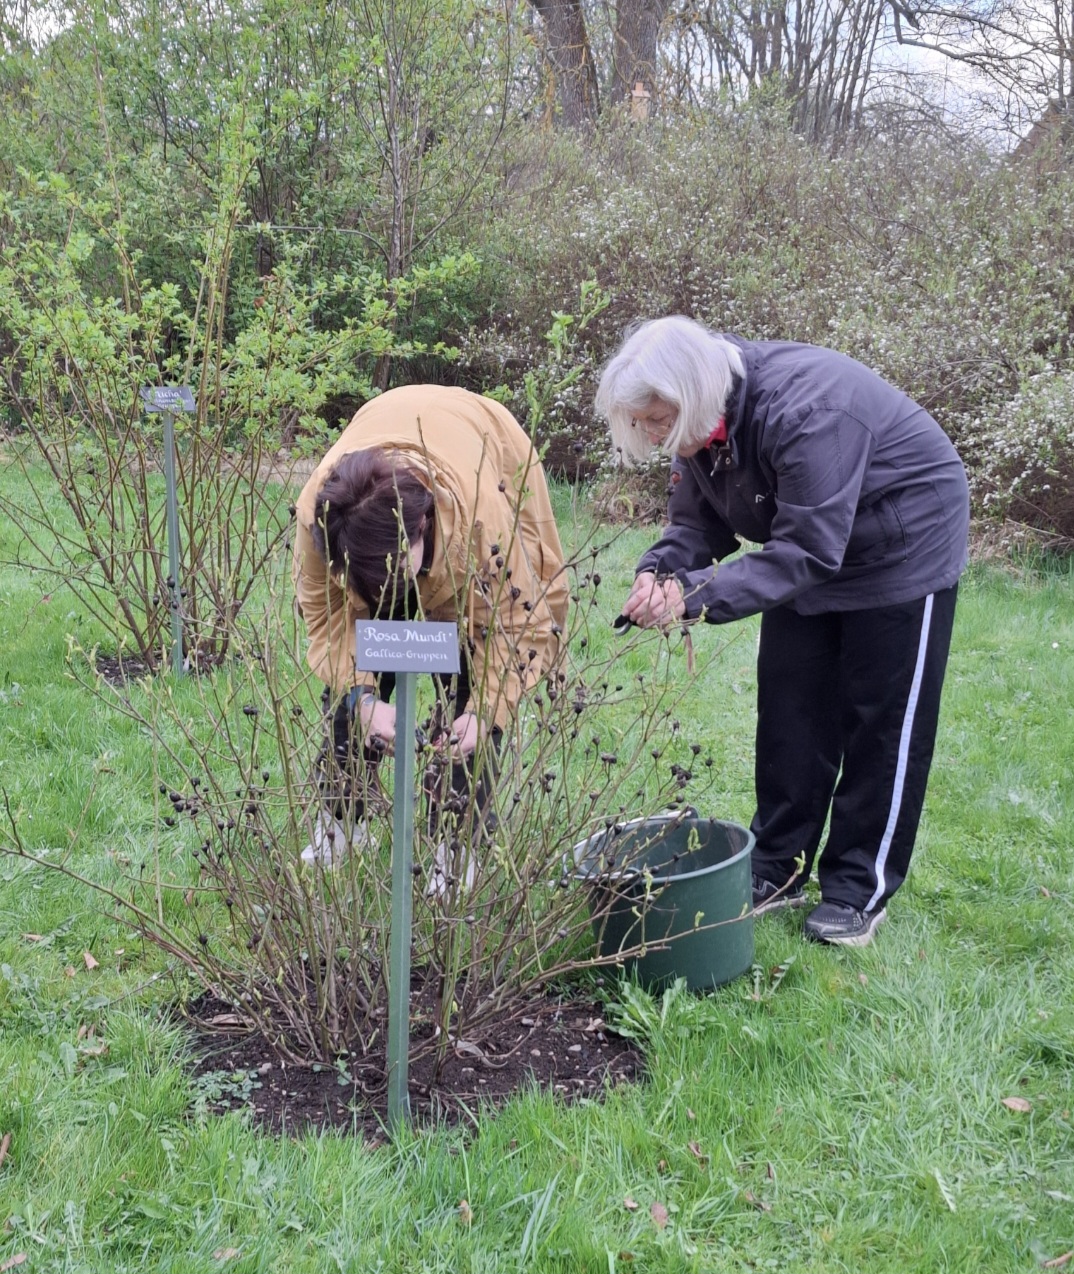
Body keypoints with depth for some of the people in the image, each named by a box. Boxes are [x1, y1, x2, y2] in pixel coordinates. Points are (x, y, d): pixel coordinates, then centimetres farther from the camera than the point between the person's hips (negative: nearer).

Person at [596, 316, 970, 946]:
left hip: (904, 551, -7)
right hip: (809, 548, 8)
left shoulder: (803, 413, -38)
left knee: (883, 723, 0)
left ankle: (859, 891, 12)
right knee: (789, 711, 7)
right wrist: (660, 570, -27)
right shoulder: (704, 419, -13)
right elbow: (699, 520, -6)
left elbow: (806, 551, -37)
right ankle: (778, 870, 19)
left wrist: (693, 594, -42)